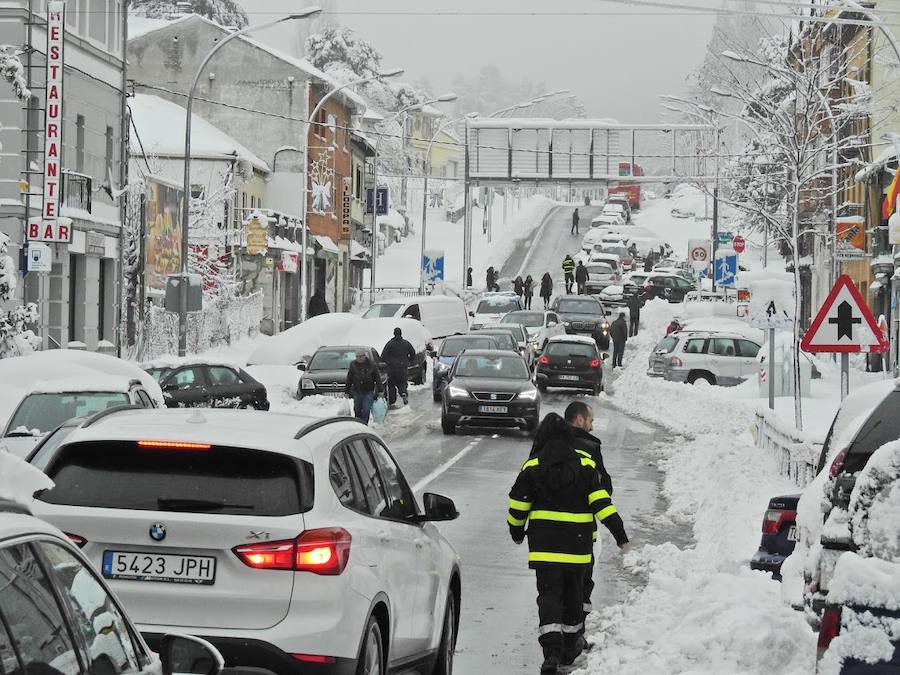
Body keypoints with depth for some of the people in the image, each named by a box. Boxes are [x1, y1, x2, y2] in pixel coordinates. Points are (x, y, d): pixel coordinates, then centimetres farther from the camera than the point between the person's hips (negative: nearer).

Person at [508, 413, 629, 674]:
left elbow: (518, 506, 2)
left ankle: (551, 651, -20)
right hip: (578, 543, 1)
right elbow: (601, 502, -6)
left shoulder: (532, 467, -3)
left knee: (549, 594, -2)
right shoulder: (585, 464, -2)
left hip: (544, 543, -1)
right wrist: (620, 534, -3)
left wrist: (517, 532, 20)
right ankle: (570, 647, 30)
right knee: (573, 592, 17)